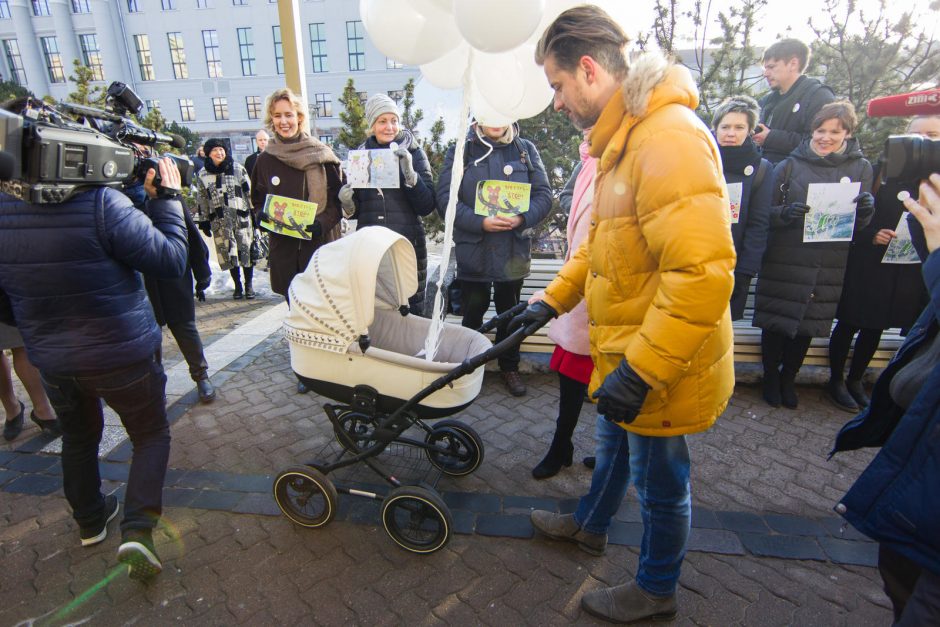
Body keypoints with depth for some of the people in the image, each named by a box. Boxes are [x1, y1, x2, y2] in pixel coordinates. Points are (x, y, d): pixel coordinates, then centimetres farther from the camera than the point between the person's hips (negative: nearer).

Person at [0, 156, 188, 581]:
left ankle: (90, 521, 45)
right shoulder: (101, 203, -24)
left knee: (78, 439, 27)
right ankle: (138, 528, 2)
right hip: (121, 357, -5)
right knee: (152, 437, 15)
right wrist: (167, 198, -10)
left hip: (51, 361, 5)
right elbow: (171, 260, -20)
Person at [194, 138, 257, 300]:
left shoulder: (238, 169, 1)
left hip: (242, 217, -1)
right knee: (228, 253, 4)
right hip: (219, 221, 2)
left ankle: (249, 285, 13)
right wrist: (203, 221, 10)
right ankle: (237, 286, 17)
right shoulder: (202, 175, 5)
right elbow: (201, 200, 11)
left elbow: (249, 192, 4)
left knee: (247, 250, -1)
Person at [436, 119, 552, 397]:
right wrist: (480, 222, -21)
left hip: (514, 251, 2)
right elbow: (445, 197, -8)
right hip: (473, 250, -1)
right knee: (473, 313, 10)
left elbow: (543, 194, 2)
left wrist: (522, 218, -18)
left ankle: (510, 367, 33)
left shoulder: (526, 150, 6)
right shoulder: (460, 151, 1)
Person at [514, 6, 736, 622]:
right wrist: (553, 300, 15)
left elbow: (703, 271, -30)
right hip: (629, 350, 9)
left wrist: (639, 371, -27)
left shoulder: (668, 136, -24)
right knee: (615, 444, 27)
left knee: (659, 478, 12)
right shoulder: (626, 134, 10)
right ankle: (590, 524, 53)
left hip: (661, 366, -9)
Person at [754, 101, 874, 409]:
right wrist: (786, 213, -22)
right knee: (776, 322, 3)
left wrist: (866, 208, -14)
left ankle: (788, 378, 31)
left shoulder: (861, 168, 6)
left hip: (829, 266, 3)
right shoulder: (790, 165, -1)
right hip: (784, 262, -2)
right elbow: (765, 213, -1)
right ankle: (770, 376, 25)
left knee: (808, 325, 11)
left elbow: (861, 223, 8)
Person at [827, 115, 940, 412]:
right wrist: (871, 235, -20)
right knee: (849, 324, 5)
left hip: (910, 274, 4)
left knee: (875, 328, 15)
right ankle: (836, 380, 22)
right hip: (868, 267, -4)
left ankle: (855, 380, 32)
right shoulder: (882, 171, -5)